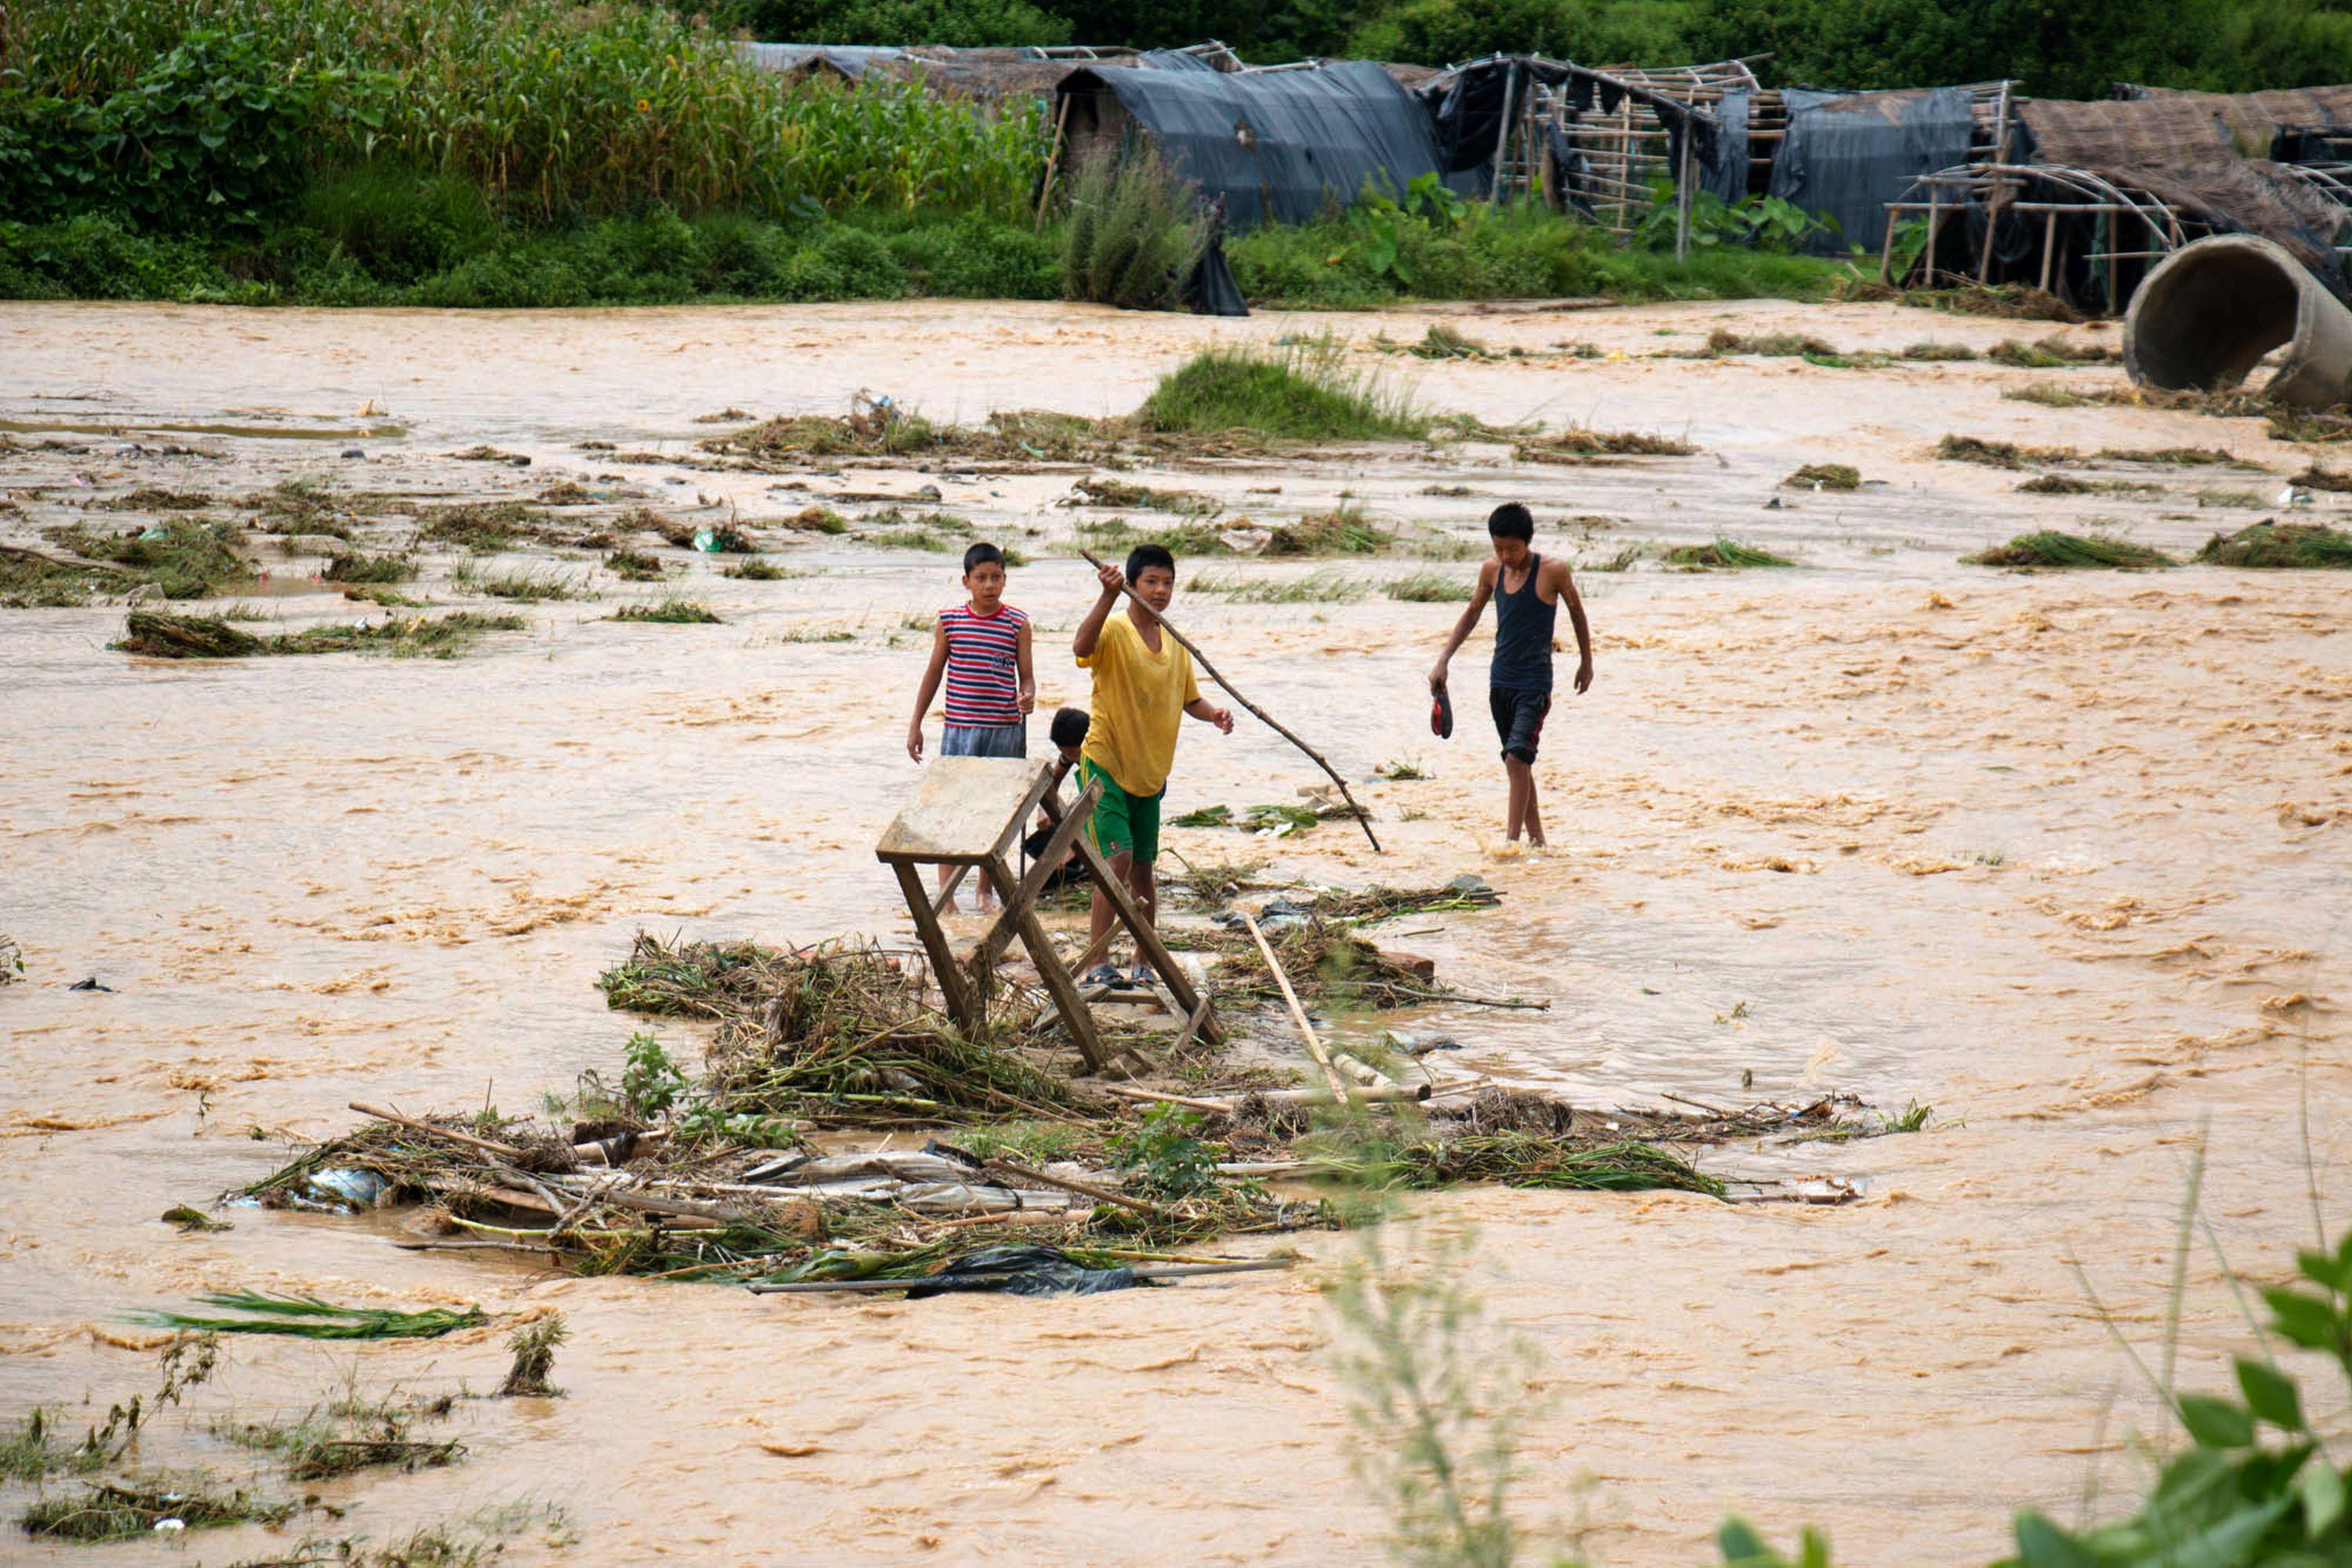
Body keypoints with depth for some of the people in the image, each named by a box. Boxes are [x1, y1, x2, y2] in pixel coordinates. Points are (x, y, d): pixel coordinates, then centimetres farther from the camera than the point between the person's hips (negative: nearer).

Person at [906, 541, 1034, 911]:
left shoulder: (1017, 623, 1)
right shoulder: (949, 620, 2)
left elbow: (1026, 676, 5)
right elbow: (934, 673, 10)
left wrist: (1028, 698, -18)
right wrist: (915, 724, 10)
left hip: (1004, 730, 0)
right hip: (959, 728, 0)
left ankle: (986, 889, 22)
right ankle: (946, 895, -3)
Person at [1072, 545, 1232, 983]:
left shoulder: (1175, 644, 8)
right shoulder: (1113, 631, -12)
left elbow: (1188, 698, 21)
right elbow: (1082, 647, -36)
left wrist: (1213, 714, -1)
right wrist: (1108, 596, -47)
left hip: (1150, 771, 6)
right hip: (1105, 765, -6)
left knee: (1143, 867, 11)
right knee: (1119, 857, -17)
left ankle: (1144, 964, 21)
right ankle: (1097, 961, -9)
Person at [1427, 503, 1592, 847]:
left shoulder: (1552, 571, -11)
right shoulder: (1492, 572, 3)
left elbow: (1576, 612, 4)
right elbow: (1472, 614, 17)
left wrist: (1586, 662, 13)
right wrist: (1443, 661, 11)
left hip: (1535, 684, -6)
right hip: (1500, 682, 6)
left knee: (1517, 759, -19)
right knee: (1518, 764, 11)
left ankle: (1513, 840, -18)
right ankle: (1536, 838, 22)